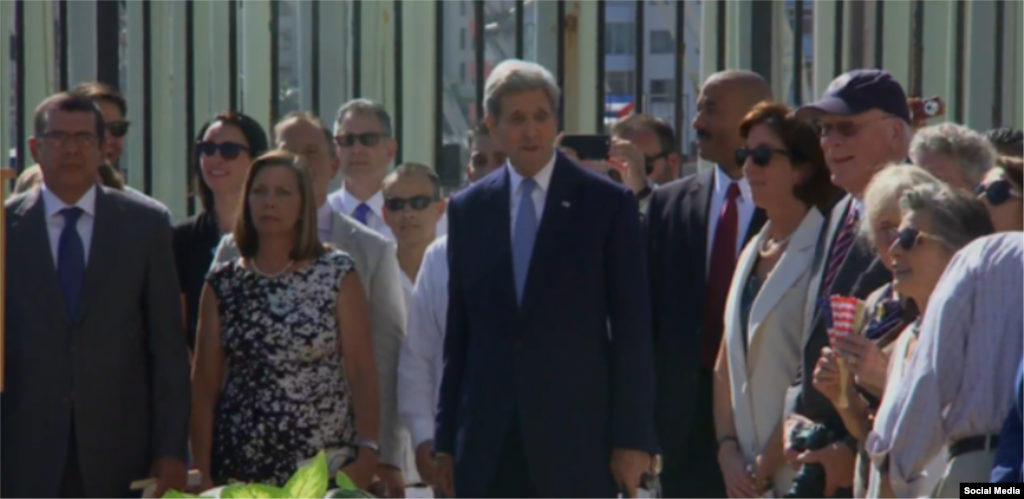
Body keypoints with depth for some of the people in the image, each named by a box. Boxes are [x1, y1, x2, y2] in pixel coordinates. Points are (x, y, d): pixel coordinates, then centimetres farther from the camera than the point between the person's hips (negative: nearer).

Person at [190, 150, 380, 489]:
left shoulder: (337, 274, 2)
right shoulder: (223, 284, 7)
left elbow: (362, 372, -2)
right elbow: (204, 384, 6)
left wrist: (367, 452, -13)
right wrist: (202, 472, -1)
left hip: (326, 470, -1)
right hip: (241, 469, 2)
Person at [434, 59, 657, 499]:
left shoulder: (607, 203, 1)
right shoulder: (468, 210, 10)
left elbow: (632, 330, -1)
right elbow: (457, 333, 11)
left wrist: (633, 439, -6)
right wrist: (446, 441, 8)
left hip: (576, 437, -3)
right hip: (487, 443, 3)